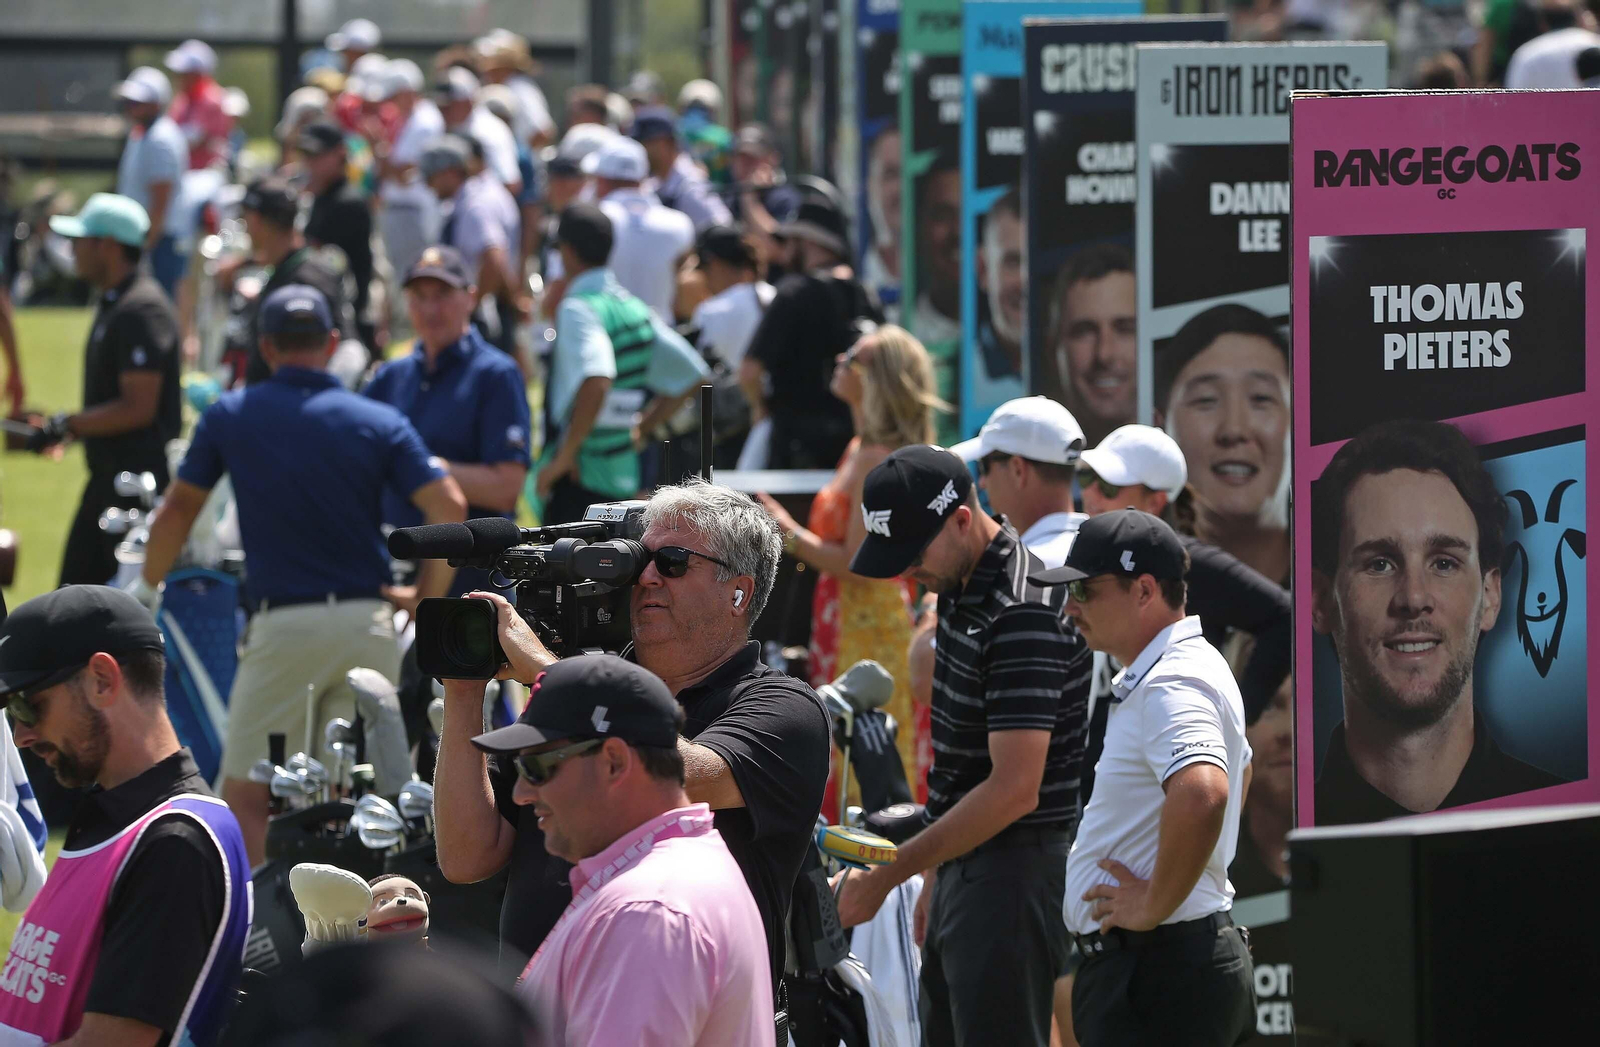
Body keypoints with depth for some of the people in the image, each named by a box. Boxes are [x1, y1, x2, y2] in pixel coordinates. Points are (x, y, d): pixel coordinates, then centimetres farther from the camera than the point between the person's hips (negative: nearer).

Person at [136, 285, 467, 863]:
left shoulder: (229, 416, 3)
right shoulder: (379, 422, 2)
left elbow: (178, 510, 9)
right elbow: (450, 508, -8)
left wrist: (146, 588, 25)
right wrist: (426, 596, 4)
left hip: (282, 626, -2)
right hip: (367, 622, 2)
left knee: (247, 799, 2)